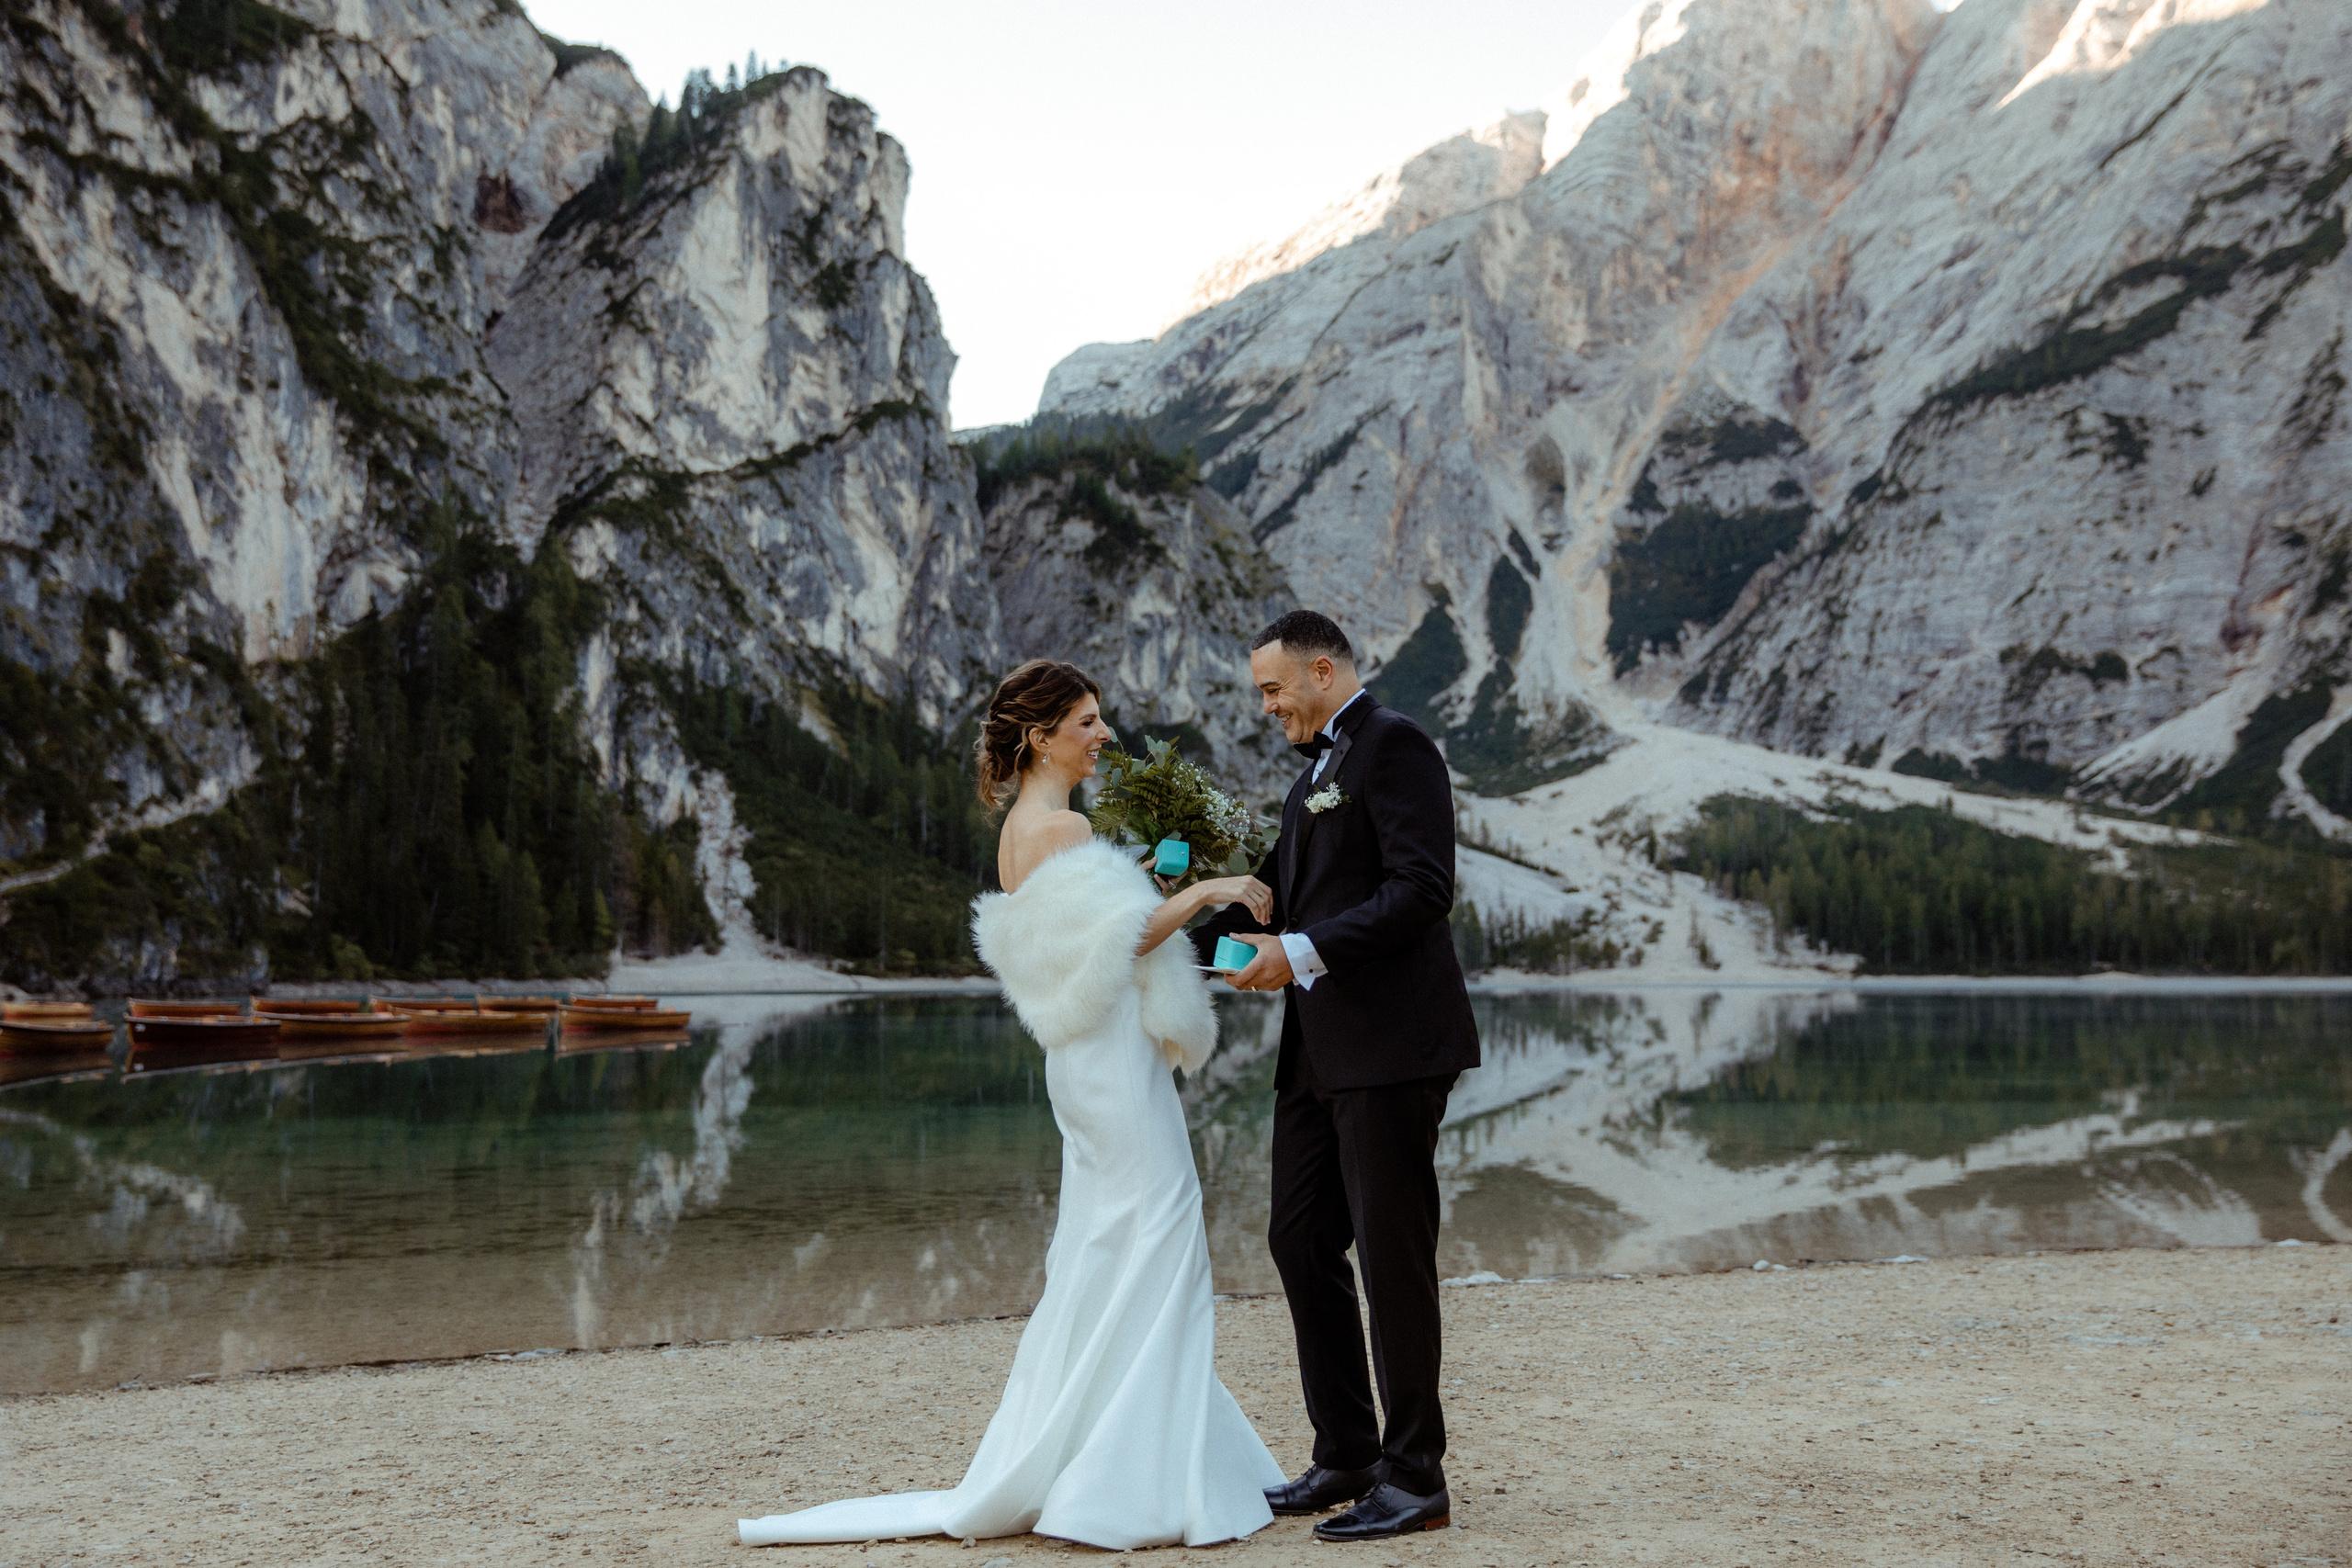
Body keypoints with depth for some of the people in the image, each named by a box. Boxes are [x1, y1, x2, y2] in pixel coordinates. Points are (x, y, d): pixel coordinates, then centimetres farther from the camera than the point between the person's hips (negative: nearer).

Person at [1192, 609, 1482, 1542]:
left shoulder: (1393, 747, -8)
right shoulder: (1316, 773, 21)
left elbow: (1421, 890, -19)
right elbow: (1275, 896, 24)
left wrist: (1302, 952, -22)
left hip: (1391, 1047, -10)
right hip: (1321, 1053, 10)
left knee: (1391, 1255, -4)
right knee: (1302, 1241, 12)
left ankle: (1414, 1479, 5)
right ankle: (1346, 1461, 22)